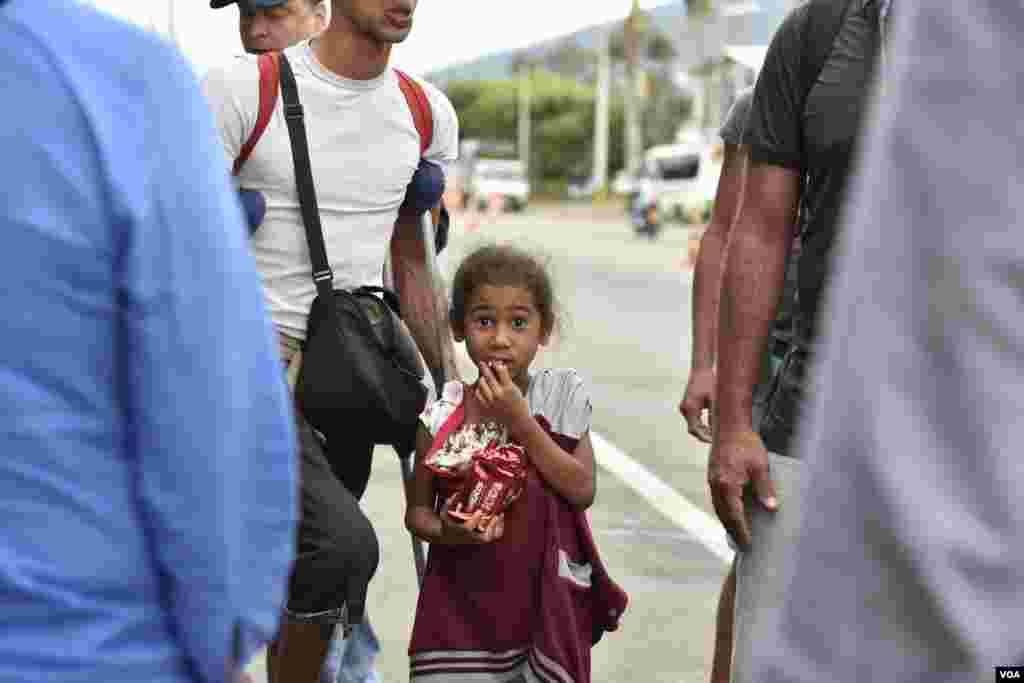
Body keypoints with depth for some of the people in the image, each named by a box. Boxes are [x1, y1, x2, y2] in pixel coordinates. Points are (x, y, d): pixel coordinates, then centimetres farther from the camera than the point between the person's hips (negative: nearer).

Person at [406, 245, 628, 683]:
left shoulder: (561, 397, -3)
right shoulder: (443, 418, -3)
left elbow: (582, 490, -14)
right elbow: (417, 510, 5)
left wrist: (519, 420, -18)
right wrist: (444, 531, -17)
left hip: (546, 601, 0)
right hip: (464, 603, 0)